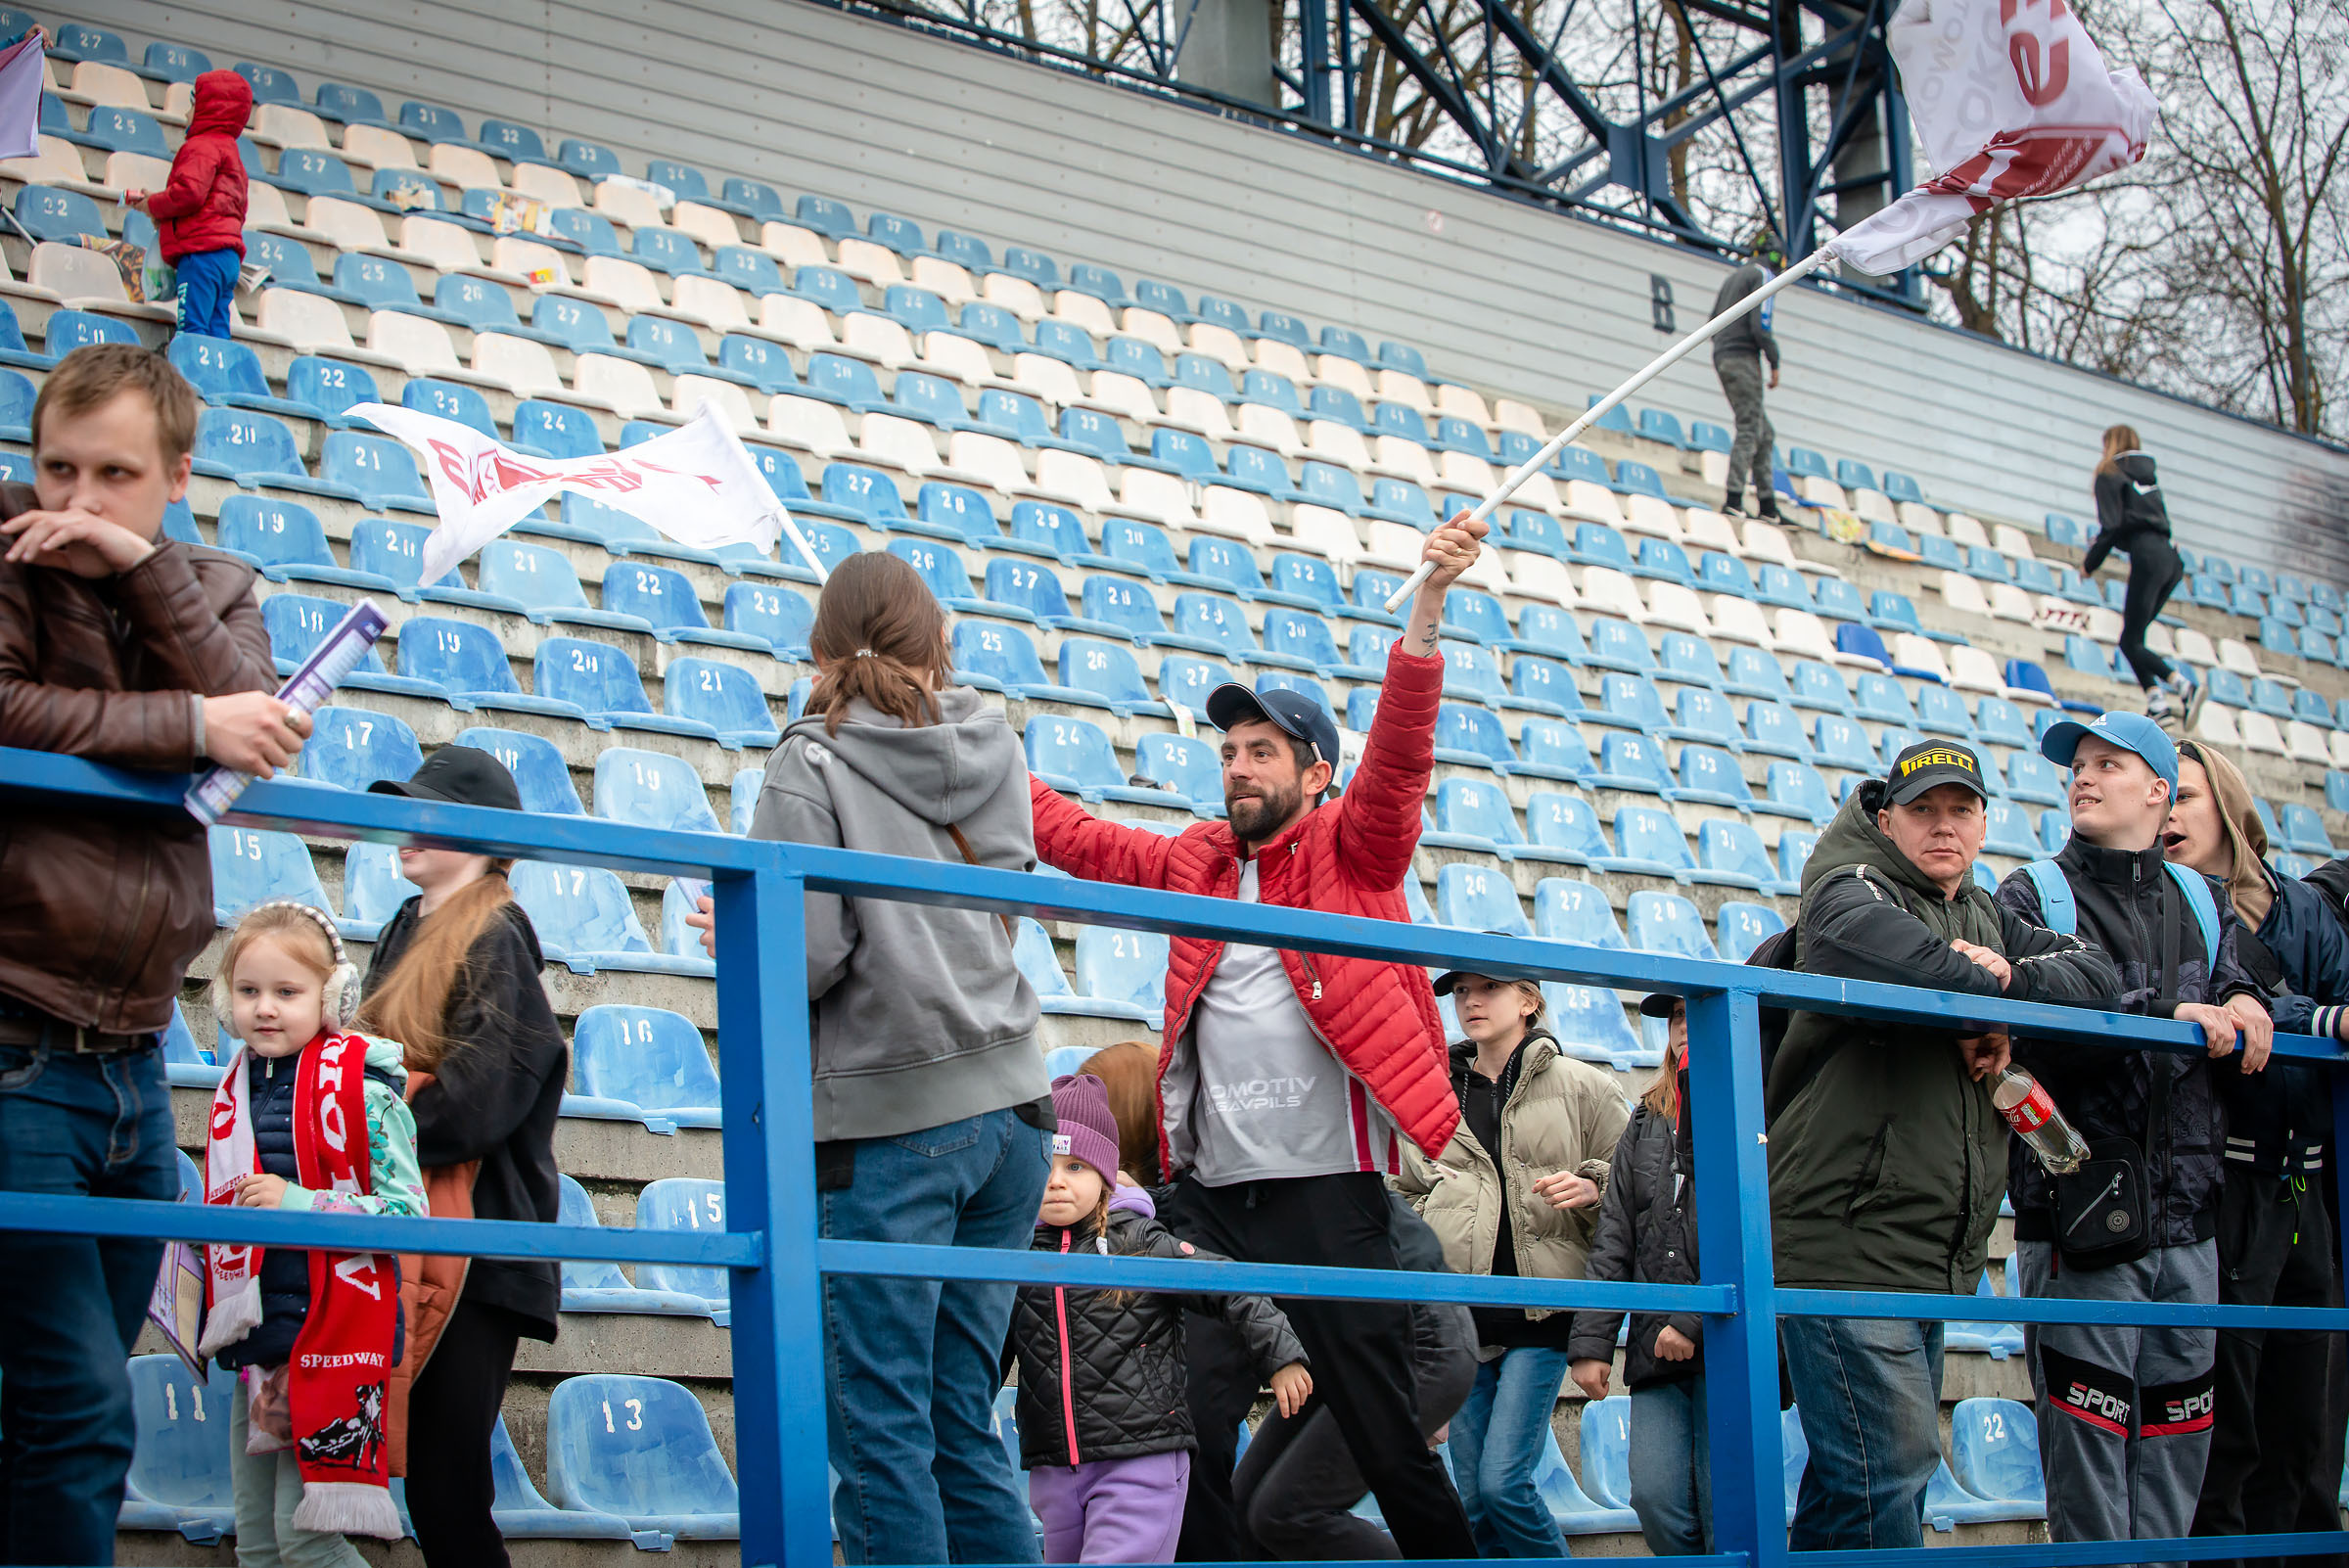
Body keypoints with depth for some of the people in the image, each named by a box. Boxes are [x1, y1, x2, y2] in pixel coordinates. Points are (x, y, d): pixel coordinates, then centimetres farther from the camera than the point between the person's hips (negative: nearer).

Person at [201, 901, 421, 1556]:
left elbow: (409, 1211, -16)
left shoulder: (361, 1087, -10)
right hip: (254, 1347, 8)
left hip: (331, 1339, -8)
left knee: (304, 1532, -10)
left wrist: (299, 1203, -22)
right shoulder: (237, 1089, 13)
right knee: (255, 1541, 11)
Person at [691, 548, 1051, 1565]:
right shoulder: (995, 747, 11)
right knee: (962, 1423, 11)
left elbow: (806, 959, -15)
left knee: (879, 1432, -2)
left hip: (887, 1122, -6)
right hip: (1007, 1105, 6)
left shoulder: (812, 767, -6)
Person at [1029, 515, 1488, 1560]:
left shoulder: (1351, 850, 3)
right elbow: (1076, 840, 21)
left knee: (1387, 1436, -1)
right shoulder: (1195, 865, 16)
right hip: (1205, 1195, 5)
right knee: (1189, 1440, 5)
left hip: (1328, 1194, -5)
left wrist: (1426, 608, -24)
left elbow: (1398, 756, -11)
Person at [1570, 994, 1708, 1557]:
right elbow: (1613, 1238, 16)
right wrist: (1590, 1340, 7)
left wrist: (1695, 1320, -15)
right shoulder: (1647, 1123, 19)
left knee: (1724, 1511, -8)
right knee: (1656, 1500, -4)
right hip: (1656, 1347, 5)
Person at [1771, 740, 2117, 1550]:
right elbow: (1860, 936, -28)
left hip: (1937, 1259, 8)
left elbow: (2095, 974, 11)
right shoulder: (1853, 888, -3)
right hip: (1845, 1236, -8)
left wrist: (2005, 980, -8)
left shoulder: (1985, 921, 21)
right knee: (1887, 1462, -14)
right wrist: (1974, 990, -13)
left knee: (1855, 1479, 12)